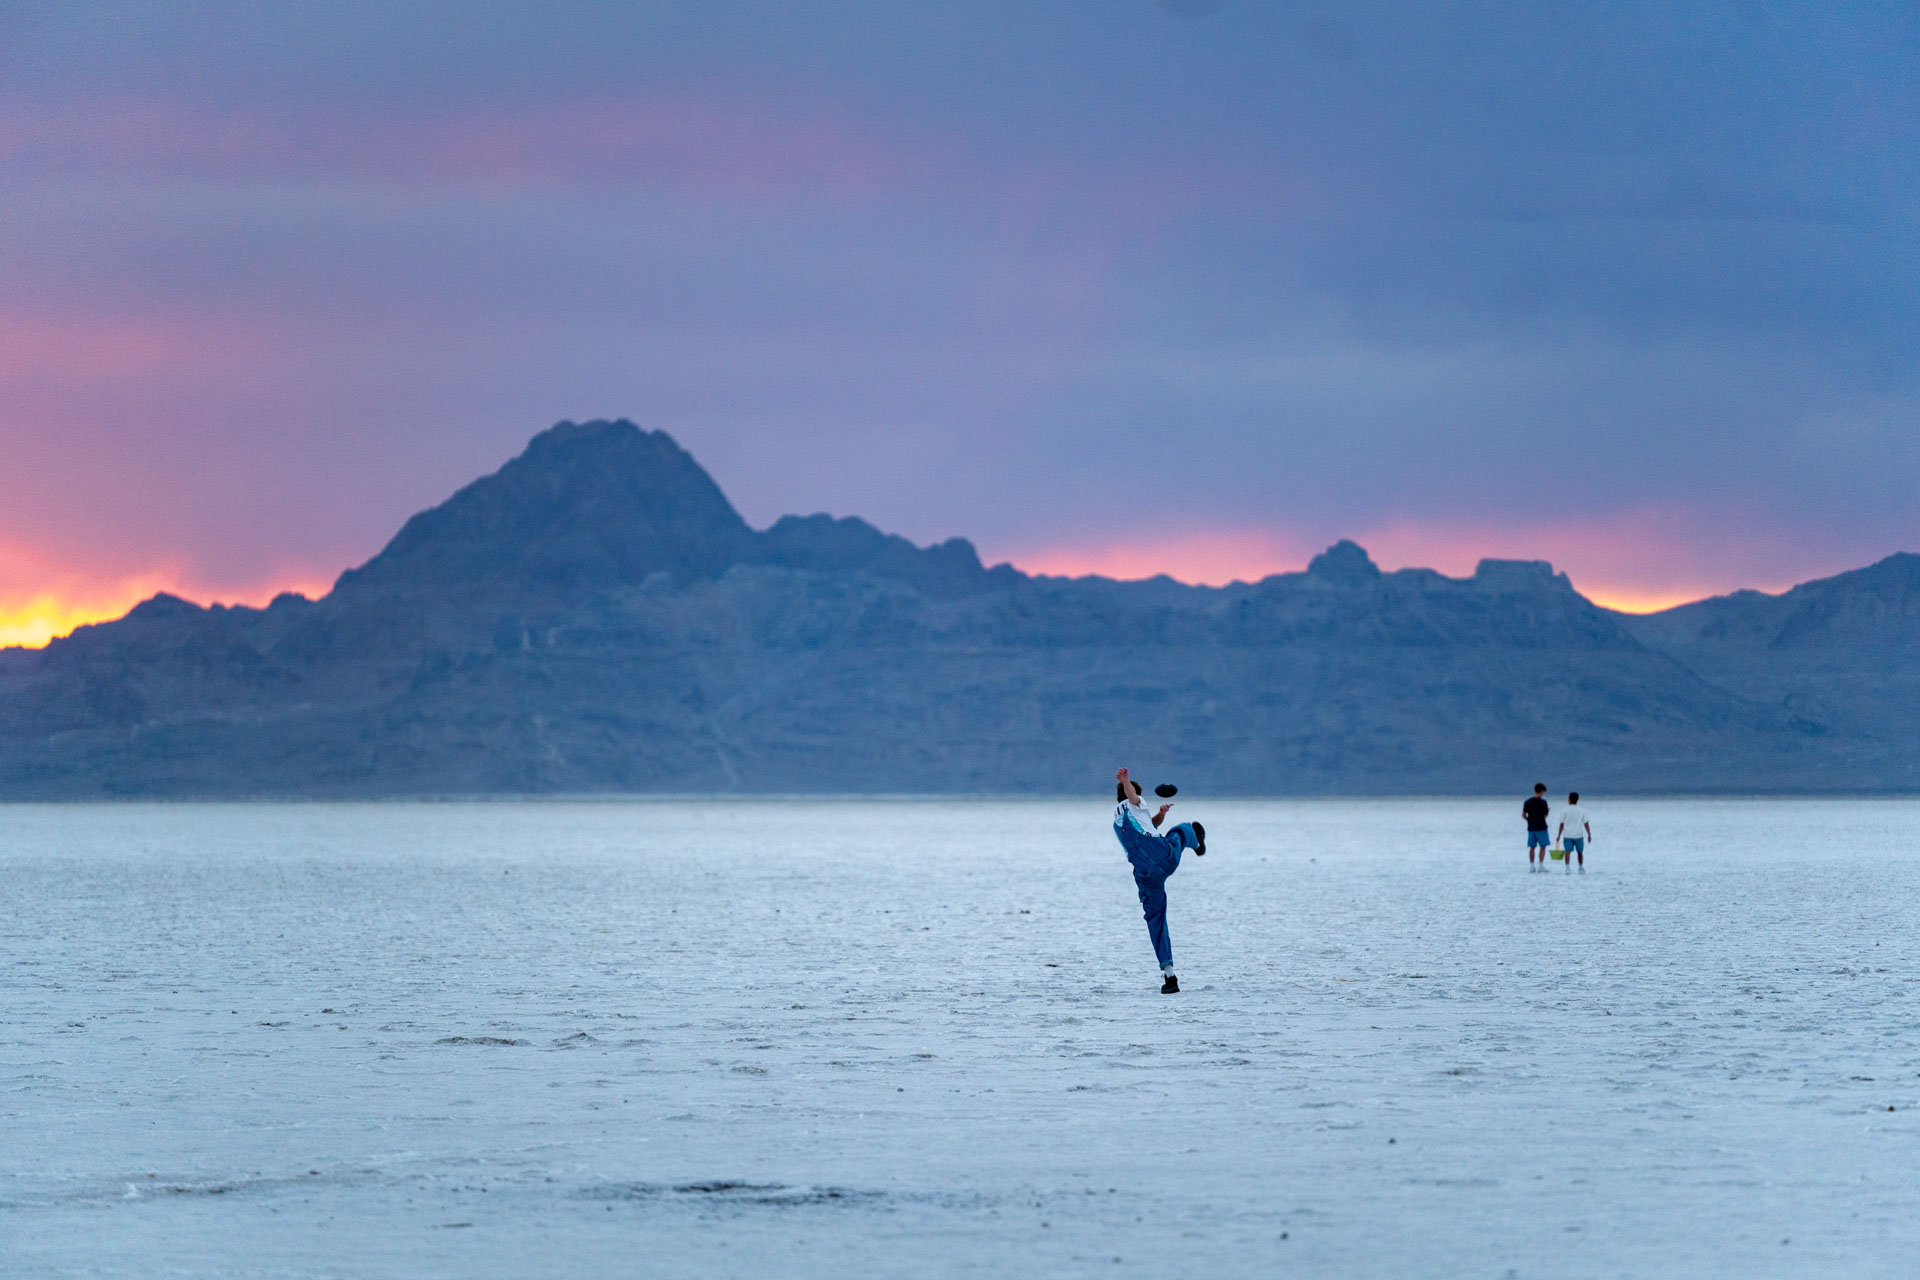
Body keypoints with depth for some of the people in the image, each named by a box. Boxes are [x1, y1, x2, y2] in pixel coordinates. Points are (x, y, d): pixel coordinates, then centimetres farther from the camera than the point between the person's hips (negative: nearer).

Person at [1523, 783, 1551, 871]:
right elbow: (1545, 815, -7)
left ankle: (1531, 866, 6)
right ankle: (1541, 866, -4)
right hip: (1541, 827, -4)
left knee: (1532, 847, 8)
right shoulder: (1543, 802, -10)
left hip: (1531, 827, 4)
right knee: (1543, 847, 2)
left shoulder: (1528, 802, 2)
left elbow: (1523, 815, 1)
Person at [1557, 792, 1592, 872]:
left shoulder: (1564, 811, -1)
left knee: (1568, 851, -8)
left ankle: (1567, 867, -24)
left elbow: (1562, 824, -2)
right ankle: (1581, 868, 25)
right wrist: (1589, 835, 7)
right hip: (1579, 835, 2)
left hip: (1567, 835, -2)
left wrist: (1559, 835, 4)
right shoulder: (1582, 811, 5)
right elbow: (1586, 824, 3)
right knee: (1580, 852, 17)